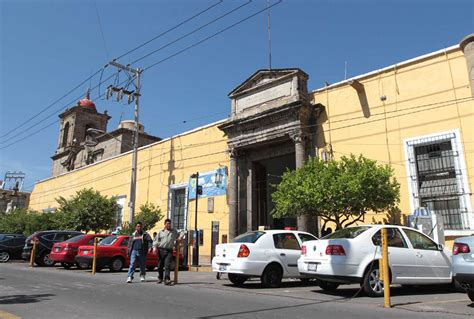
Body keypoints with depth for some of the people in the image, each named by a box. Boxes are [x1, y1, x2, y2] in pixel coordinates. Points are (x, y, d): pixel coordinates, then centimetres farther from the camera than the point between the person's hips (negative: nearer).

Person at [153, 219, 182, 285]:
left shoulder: (174, 231, 13)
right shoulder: (161, 232, 10)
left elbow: (178, 236, 26)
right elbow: (155, 240, 8)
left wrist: (179, 237, 1)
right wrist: (154, 247, -7)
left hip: (169, 251, -1)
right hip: (161, 250, 1)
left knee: (167, 265, -14)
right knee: (160, 265, 10)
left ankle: (167, 279, -17)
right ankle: (160, 278, 29)